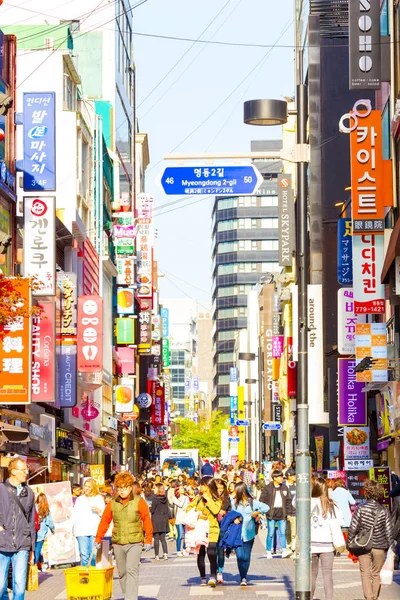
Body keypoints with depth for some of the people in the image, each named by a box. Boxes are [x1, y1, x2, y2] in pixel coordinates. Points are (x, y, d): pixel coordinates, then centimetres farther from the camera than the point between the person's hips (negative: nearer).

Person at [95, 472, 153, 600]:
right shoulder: (112, 503, 6)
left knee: (132, 570, -15)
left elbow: (147, 521, -3)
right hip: (118, 543, 4)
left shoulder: (139, 502, -3)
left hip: (134, 543, -4)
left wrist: (148, 540, -4)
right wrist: (98, 539, 7)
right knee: (122, 572, 10)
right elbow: (104, 521, 10)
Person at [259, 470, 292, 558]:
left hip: (282, 515, 3)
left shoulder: (284, 488, 10)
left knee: (282, 533, -3)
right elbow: (262, 500, 0)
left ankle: (284, 551, -4)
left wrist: (288, 513, 8)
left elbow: (288, 501, 14)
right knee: (270, 534, 2)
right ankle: (269, 552, 10)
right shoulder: (267, 488, -2)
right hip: (271, 515, -3)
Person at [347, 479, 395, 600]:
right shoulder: (383, 510, -5)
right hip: (379, 547, 2)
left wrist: (349, 544, 5)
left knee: (365, 573, 3)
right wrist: (392, 548, 6)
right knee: (376, 574, 15)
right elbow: (388, 531, -3)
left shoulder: (361, 508, -10)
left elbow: (353, 528, -8)